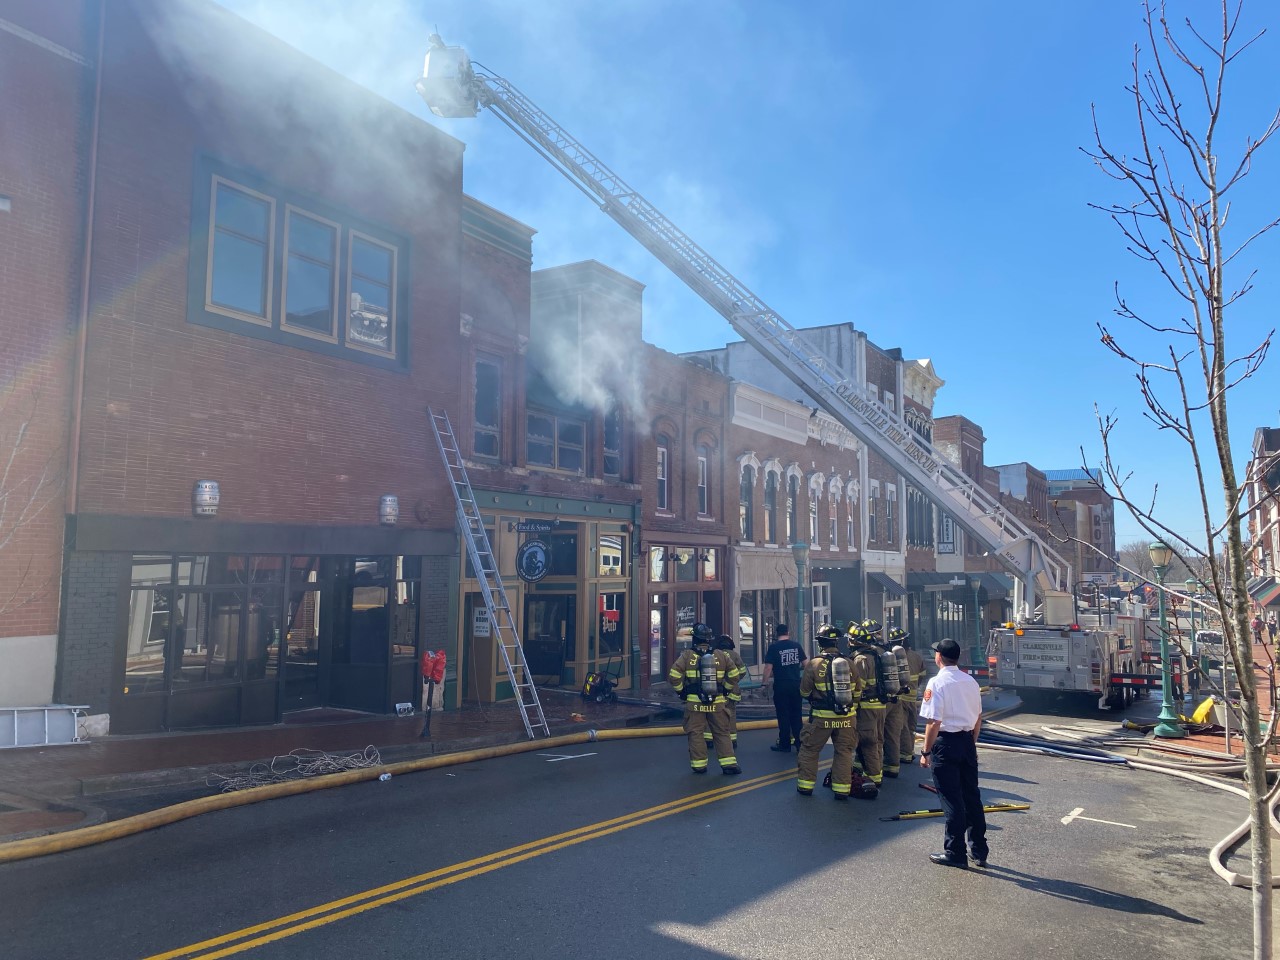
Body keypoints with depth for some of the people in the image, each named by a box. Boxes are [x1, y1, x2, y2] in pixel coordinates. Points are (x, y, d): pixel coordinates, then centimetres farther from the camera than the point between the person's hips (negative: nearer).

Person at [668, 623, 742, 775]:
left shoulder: (687, 655, -6)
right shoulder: (721, 655, 1)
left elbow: (674, 675, -12)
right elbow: (734, 675, 3)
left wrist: (681, 691, 2)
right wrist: (725, 689, 14)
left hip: (694, 703, -2)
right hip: (717, 703, 2)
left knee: (695, 734, 8)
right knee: (722, 733, 10)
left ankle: (699, 764, 11)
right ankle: (729, 763, 5)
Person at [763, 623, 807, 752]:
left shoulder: (773, 647, -8)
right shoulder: (796, 645, 4)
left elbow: (768, 667, -12)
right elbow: (804, 664, 9)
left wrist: (765, 681, -3)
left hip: (781, 685, -4)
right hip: (796, 684, 4)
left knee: (783, 715, 4)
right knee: (796, 715, 11)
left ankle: (784, 745, 9)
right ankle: (800, 744, 12)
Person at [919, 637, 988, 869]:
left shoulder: (937, 683, -15)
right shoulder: (970, 681, 5)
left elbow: (934, 723, -18)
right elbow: (978, 719, 12)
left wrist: (926, 752, -10)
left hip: (946, 742, -6)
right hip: (967, 741, 7)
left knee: (951, 800, 2)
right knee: (972, 797, 14)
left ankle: (955, 854, 11)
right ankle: (979, 852, 23)